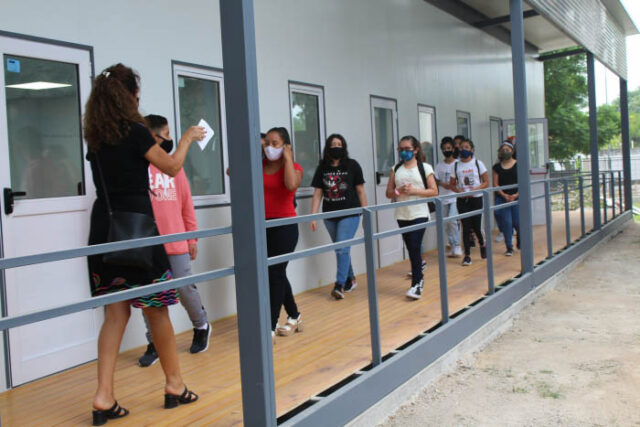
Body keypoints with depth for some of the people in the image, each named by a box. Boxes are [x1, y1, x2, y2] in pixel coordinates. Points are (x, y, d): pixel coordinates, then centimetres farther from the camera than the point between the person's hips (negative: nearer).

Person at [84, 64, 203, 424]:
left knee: (115, 313, 9)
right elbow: (172, 167, -1)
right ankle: (175, 385, 20)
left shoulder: (95, 137, 9)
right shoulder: (134, 130, -10)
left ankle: (104, 397, 6)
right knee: (157, 309, 6)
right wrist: (188, 138, 16)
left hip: (104, 228, 6)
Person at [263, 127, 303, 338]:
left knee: (274, 273, -7)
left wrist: (287, 158, -17)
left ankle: (271, 328, -1)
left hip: (284, 226, -5)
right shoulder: (260, 165, 7)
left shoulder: (293, 167, -5)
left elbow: (291, 184, -28)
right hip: (263, 225, 6)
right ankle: (294, 317, 34)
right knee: (277, 274, 15)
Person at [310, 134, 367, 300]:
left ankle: (339, 285, -10)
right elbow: (317, 194, 4)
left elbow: (360, 191, 1)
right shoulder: (322, 168, 4)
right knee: (340, 249, 13)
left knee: (342, 248, -12)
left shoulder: (352, 165, -2)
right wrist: (313, 217, -3)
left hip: (350, 214, -4)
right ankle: (350, 279, 30)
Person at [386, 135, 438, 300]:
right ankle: (419, 277, 26)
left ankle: (416, 284, -6)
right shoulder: (396, 169, 9)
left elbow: (434, 191, -4)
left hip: (419, 214, -4)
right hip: (402, 215, 4)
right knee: (411, 249, 10)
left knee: (415, 248, -11)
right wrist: (399, 192, -12)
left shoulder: (425, 168, 0)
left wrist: (413, 191, -15)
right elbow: (389, 193, 9)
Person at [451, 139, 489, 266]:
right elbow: (452, 184, 7)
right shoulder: (456, 165, 4)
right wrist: (459, 191, -13)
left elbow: (486, 182, 0)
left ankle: (482, 244, 31)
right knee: (466, 227, -3)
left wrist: (475, 190, -16)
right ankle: (467, 255, 5)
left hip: (476, 198, -1)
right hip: (462, 200, 1)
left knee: (476, 226, -1)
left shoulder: (478, 163, 2)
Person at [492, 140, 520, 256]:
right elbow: (495, 184, 2)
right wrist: (504, 195, -11)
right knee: (506, 223, -2)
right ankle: (509, 247, 8)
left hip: (517, 197, -1)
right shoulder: (497, 167, 6)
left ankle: (520, 243, 27)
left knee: (518, 223, -1)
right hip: (502, 198, 1)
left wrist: (516, 195, -13)